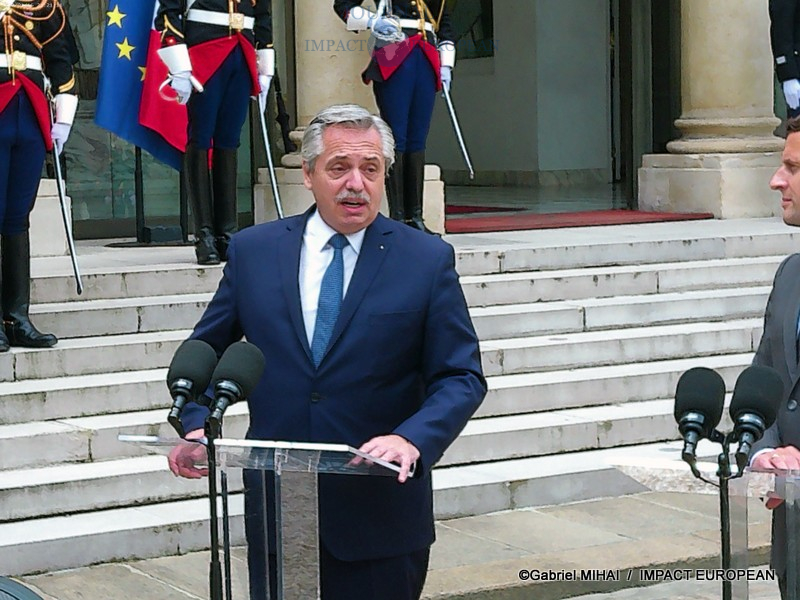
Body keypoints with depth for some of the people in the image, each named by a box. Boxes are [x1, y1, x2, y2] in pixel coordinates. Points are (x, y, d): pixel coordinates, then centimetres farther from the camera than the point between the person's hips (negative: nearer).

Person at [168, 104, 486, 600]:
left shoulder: (428, 260, -2)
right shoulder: (252, 251, 4)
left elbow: (461, 378, -3)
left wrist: (412, 439, -22)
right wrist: (197, 425, -7)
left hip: (382, 515, -2)